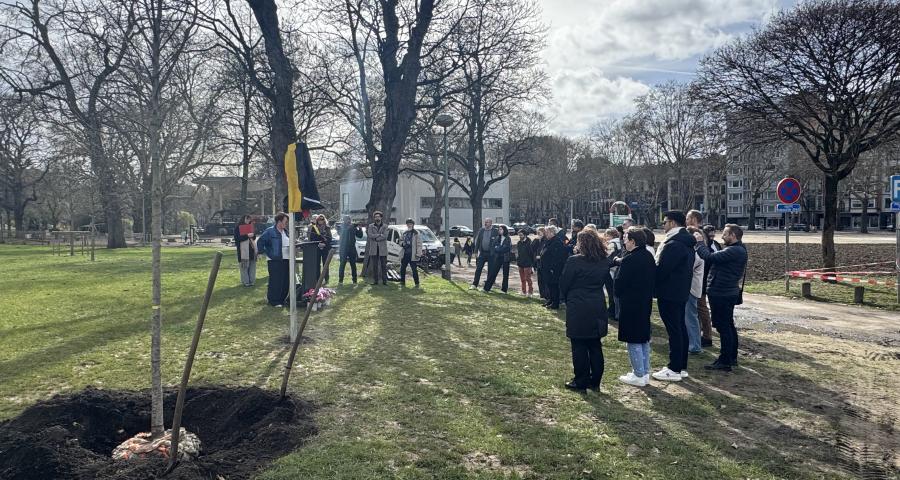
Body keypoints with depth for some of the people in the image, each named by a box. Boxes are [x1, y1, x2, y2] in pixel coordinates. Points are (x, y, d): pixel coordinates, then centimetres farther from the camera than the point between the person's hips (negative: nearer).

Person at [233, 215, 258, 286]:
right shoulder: (237, 227, -2)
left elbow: (254, 237, 18)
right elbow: (237, 238, -12)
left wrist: (253, 234, -5)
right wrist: (247, 235, -20)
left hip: (252, 248, 6)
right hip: (243, 250, -6)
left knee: (252, 266, 6)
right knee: (244, 266, -5)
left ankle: (251, 280, 13)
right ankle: (245, 281, 0)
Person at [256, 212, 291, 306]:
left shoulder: (286, 231, 12)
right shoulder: (270, 231, -10)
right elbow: (260, 242, -10)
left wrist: (291, 254, 11)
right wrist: (267, 253, -9)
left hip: (286, 260, 7)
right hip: (274, 261, -7)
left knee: (286, 281, 8)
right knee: (275, 281, -3)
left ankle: (281, 300, 21)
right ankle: (274, 301, 7)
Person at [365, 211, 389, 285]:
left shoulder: (385, 226, 6)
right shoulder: (371, 226, 9)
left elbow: (385, 236, -10)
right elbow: (370, 235, -8)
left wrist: (375, 237, -11)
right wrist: (380, 235, -12)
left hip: (382, 249, -1)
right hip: (374, 249, 1)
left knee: (383, 265, 1)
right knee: (374, 265, 4)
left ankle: (384, 280, 5)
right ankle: (375, 280, 9)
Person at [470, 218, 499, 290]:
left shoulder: (495, 231, -5)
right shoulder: (481, 230, 6)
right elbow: (477, 241, 9)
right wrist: (476, 251, 4)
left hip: (491, 254, -3)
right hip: (482, 253, 3)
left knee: (490, 270, 5)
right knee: (478, 269, 2)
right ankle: (474, 285, 7)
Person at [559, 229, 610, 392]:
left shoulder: (574, 261, -14)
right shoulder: (604, 262, 4)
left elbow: (564, 284, -6)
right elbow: (603, 281, 12)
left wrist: (566, 299, 11)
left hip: (577, 309, -5)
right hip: (598, 309, 6)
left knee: (579, 347, 4)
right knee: (595, 345, 12)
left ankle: (581, 382, 9)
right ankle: (595, 382, 19)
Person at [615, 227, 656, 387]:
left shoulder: (629, 260, -21)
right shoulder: (649, 256, 5)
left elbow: (619, 283, -16)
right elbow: (653, 278, 11)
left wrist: (618, 295, 3)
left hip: (630, 305, -9)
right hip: (646, 303, 9)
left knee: (633, 340, 0)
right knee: (644, 339, 16)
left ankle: (639, 375, 5)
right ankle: (645, 373, 25)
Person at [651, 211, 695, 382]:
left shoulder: (673, 245, -21)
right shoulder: (687, 243, 12)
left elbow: (661, 269, -22)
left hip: (669, 293, -10)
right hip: (681, 292, 10)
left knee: (674, 331, -5)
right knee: (681, 328, 14)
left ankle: (674, 369, 2)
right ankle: (682, 367, 23)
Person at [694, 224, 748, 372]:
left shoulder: (734, 251, -21)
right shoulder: (738, 250, 14)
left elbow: (709, 257, -26)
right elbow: (715, 257, 12)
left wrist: (700, 243, -12)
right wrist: (704, 244, 5)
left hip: (721, 294, -11)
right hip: (729, 293, 11)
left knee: (723, 327, -4)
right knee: (728, 326, 18)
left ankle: (725, 362, 2)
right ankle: (732, 358, 29)